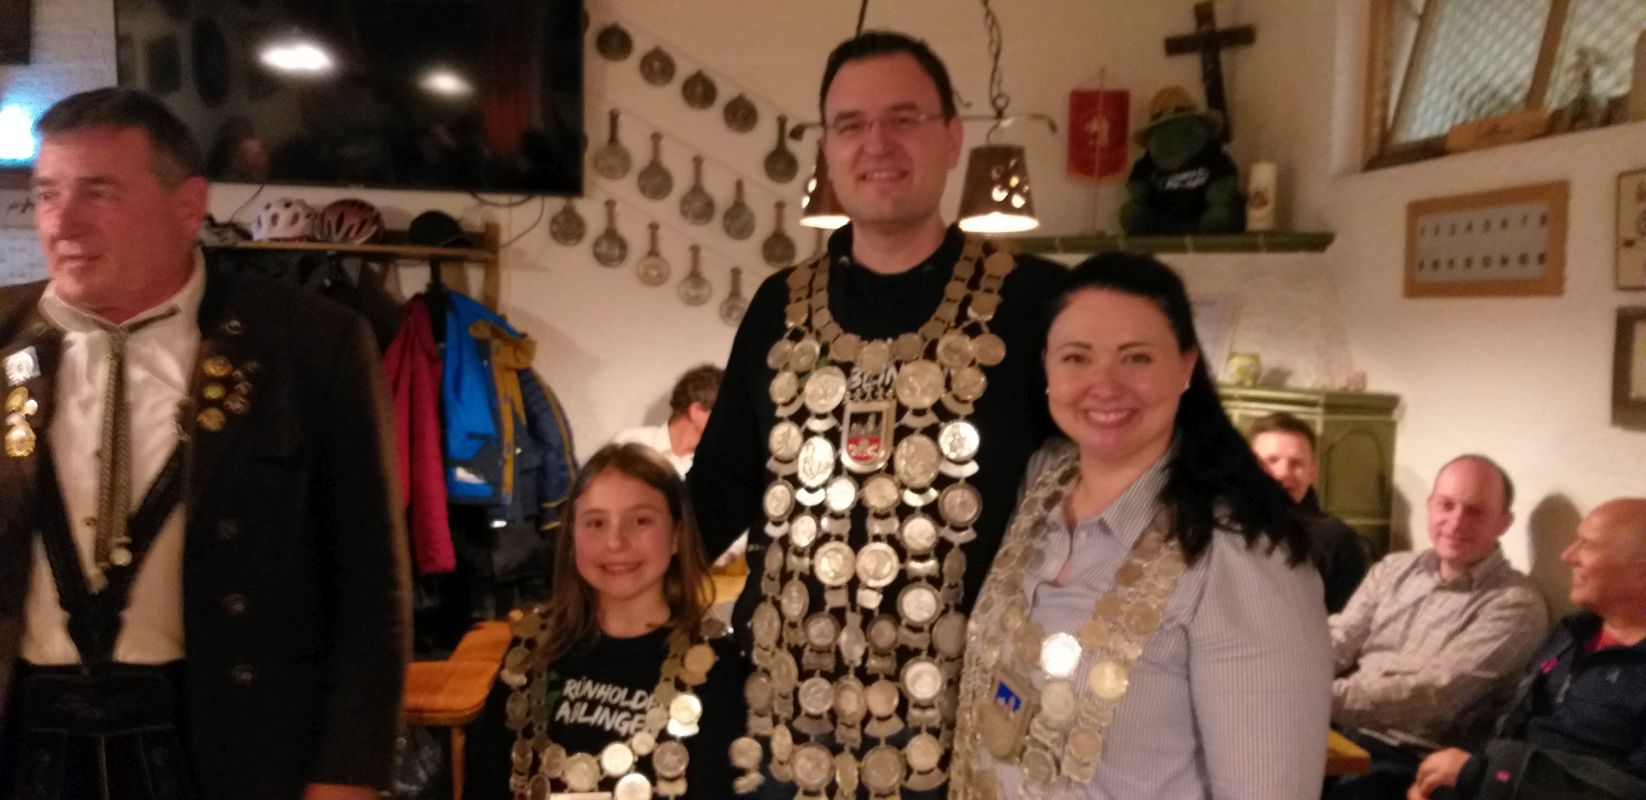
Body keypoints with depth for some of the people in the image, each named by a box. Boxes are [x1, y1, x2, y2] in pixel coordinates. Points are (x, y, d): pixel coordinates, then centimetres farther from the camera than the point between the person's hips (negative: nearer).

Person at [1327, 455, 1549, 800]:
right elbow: (1337, 642, 5)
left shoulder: (1514, 605, -7)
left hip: (1414, 762, -5)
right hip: (1342, 731, 6)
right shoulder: (1393, 569, 12)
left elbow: (1432, 696, -18)